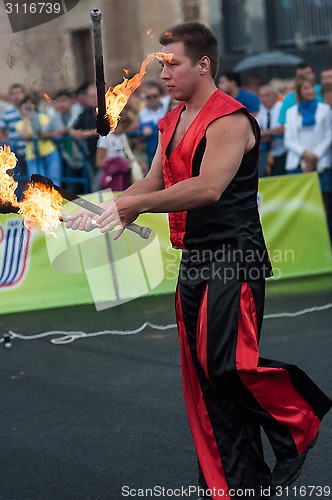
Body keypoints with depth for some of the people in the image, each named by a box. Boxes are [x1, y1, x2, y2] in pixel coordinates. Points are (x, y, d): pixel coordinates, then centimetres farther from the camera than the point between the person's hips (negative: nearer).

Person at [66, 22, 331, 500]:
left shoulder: (229, 120, -13)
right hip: (194, 259, 9)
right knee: (205, 376, 7)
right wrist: (102, 208, 2)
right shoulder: (172, 123, 16)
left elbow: (208, 187, -24)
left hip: (233, 257, -9)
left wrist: (134, 205, -23)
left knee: (228, 360, -20)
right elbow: (153, 183, 17)